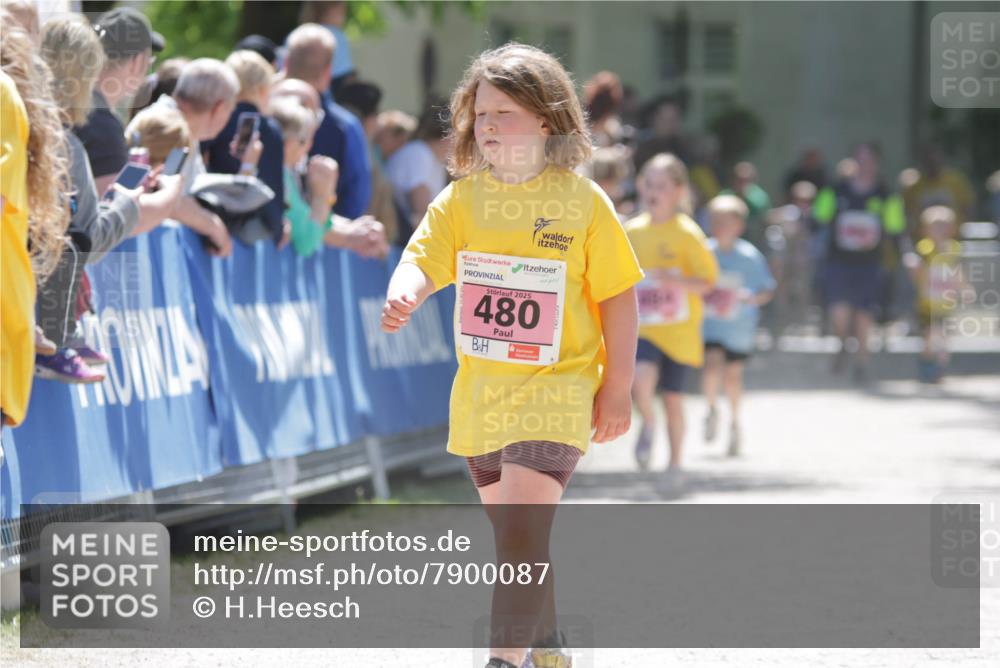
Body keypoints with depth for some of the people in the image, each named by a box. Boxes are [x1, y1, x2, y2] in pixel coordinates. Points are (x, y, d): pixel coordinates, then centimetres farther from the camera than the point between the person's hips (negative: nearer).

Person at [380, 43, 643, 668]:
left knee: (522, 529, -19)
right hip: (481, 393, 5)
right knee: (515, 538, 19)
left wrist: (618, 387, -3)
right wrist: (404, 294, -36)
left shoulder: (583, 201, -7)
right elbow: (424, 258, -11)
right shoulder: (462, 198, 1)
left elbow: (618, 295, -3)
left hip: (555, 389, -5)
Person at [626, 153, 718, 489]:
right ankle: (648, 426, 6)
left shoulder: (687, 234, -8)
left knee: (673, 397, 6)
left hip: (678, 330, -2)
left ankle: (676, 465, 23)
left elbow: (708, 282, -9)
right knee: (641, 378, -25)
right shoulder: (633, 231, 5)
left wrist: (677, 281, -24)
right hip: (642, 326, 2)